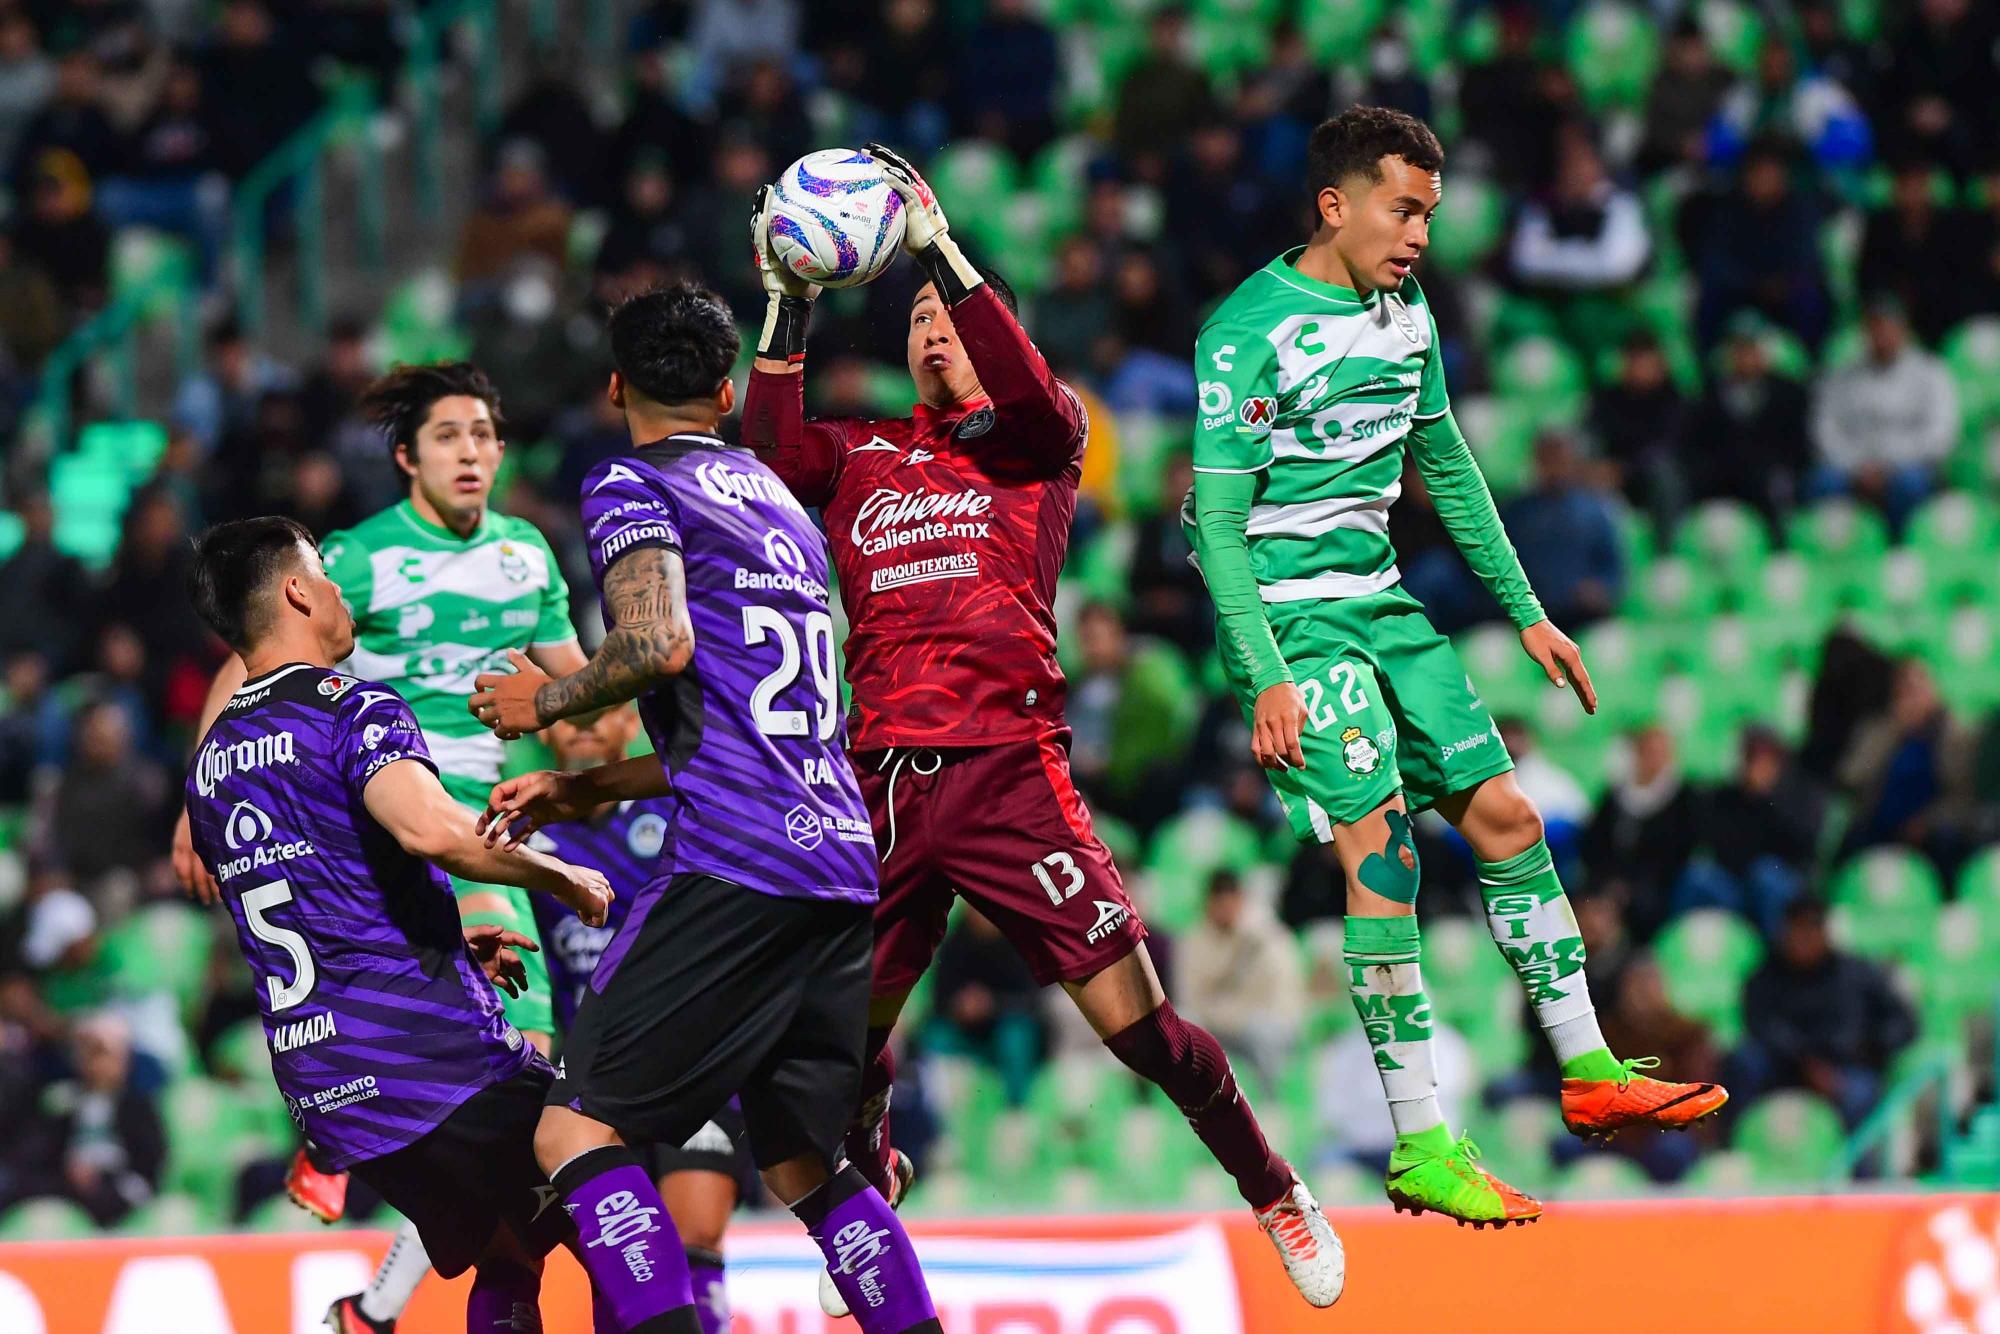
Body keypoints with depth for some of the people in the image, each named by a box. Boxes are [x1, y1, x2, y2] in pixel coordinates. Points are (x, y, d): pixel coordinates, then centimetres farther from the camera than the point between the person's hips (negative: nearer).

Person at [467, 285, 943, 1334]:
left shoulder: (632, 487, 2)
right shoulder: (779, 499, 26)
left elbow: (661, 645, -15)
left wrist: (546, 703, 3)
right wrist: (588, 789, 32)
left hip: (731, 861, -8)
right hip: (845, 861, 8)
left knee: (576, 1131, -7)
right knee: (804, 1166, 17)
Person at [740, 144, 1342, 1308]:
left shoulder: (1042, 440, 10)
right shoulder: (861, 457, 18)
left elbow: (1033, 399, -14)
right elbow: (771, 456, -2)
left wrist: (943, 249, -18)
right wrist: (786, 310, -9)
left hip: (1010, 770, -3)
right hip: (885, 780, 3)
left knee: (1136, 1024, -9)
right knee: (852, 1034, 7)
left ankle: (1274, 1191, 10)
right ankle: (868, 1194, 36)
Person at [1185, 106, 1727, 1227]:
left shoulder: (1407, 314, 9)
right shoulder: (1251, 331, -15)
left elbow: (1448, 469, 22)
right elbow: (1216, 518, -16)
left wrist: (1528, 613, 22)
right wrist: (1268, 679, -23)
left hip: (1378, 602, 8)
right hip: (1287, 617, -8)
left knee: (1505, 814, 6)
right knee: (1381, 847, -17)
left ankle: (1589, 1072, 18)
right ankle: (1421, 1147, -17)